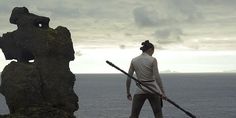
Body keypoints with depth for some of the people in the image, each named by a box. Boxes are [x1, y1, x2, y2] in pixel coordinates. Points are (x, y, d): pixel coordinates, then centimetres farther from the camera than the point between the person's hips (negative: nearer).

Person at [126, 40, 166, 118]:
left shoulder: (134, 61, 3)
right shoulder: (153, 60, -6)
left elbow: (128, 78, 3)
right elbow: (157, 77, -12)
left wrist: (128, 93, 12)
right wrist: (162, 92, -8)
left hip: (140, 91, 2)